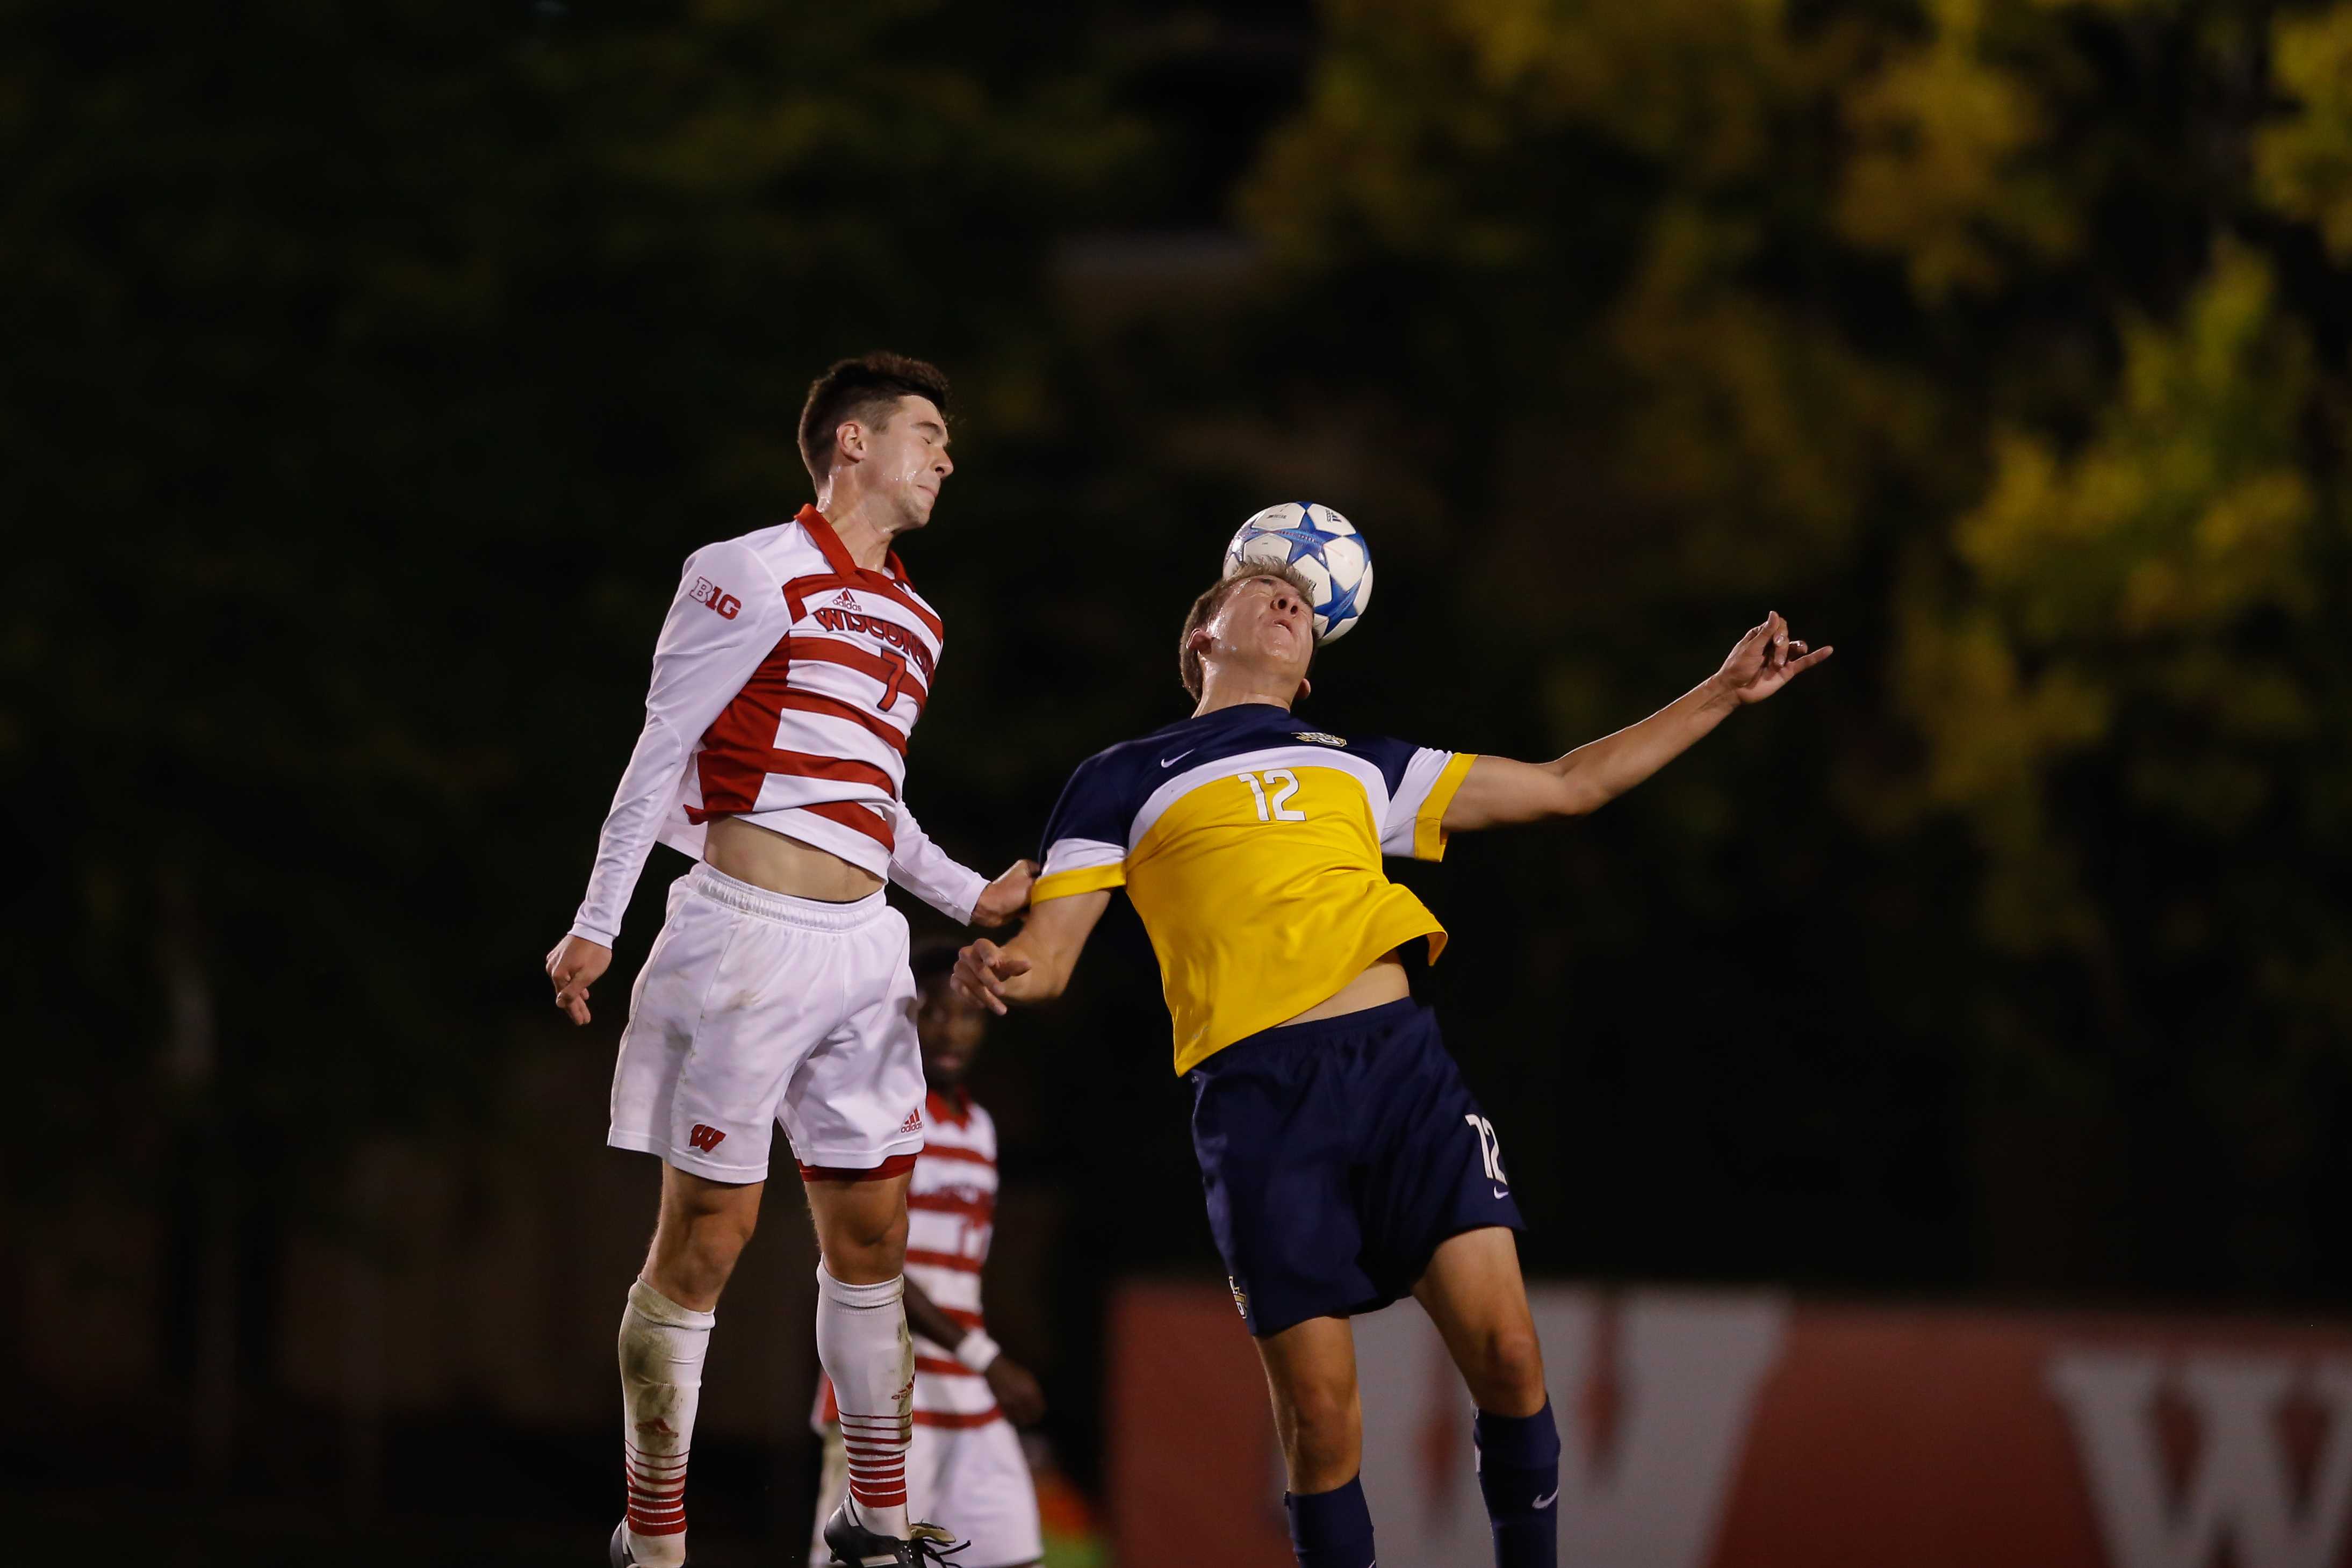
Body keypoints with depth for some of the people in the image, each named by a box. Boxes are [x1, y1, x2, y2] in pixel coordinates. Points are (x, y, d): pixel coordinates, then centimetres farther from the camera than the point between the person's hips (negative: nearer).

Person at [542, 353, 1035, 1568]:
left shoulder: (912, 622, 18)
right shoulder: (759, 578, -7)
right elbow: (661, 750, -8)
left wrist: (971, 898, 18)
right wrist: (597, 925, -11)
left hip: (862, 948, 8)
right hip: (749, 936, -8)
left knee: (869, 1234, 10)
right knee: (705, 1237, -6)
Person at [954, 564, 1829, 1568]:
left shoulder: (1360, 767, 28)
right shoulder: (1124, 781, 18)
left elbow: (1567, 787, 33)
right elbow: (1047, 955, 11)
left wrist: (1724, 694, 29)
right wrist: (998, 973, -14)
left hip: (1399, 1060, 3)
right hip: (1259, 1095, -3)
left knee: (1508, 1360, -12)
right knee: (1321, 1421, -8)